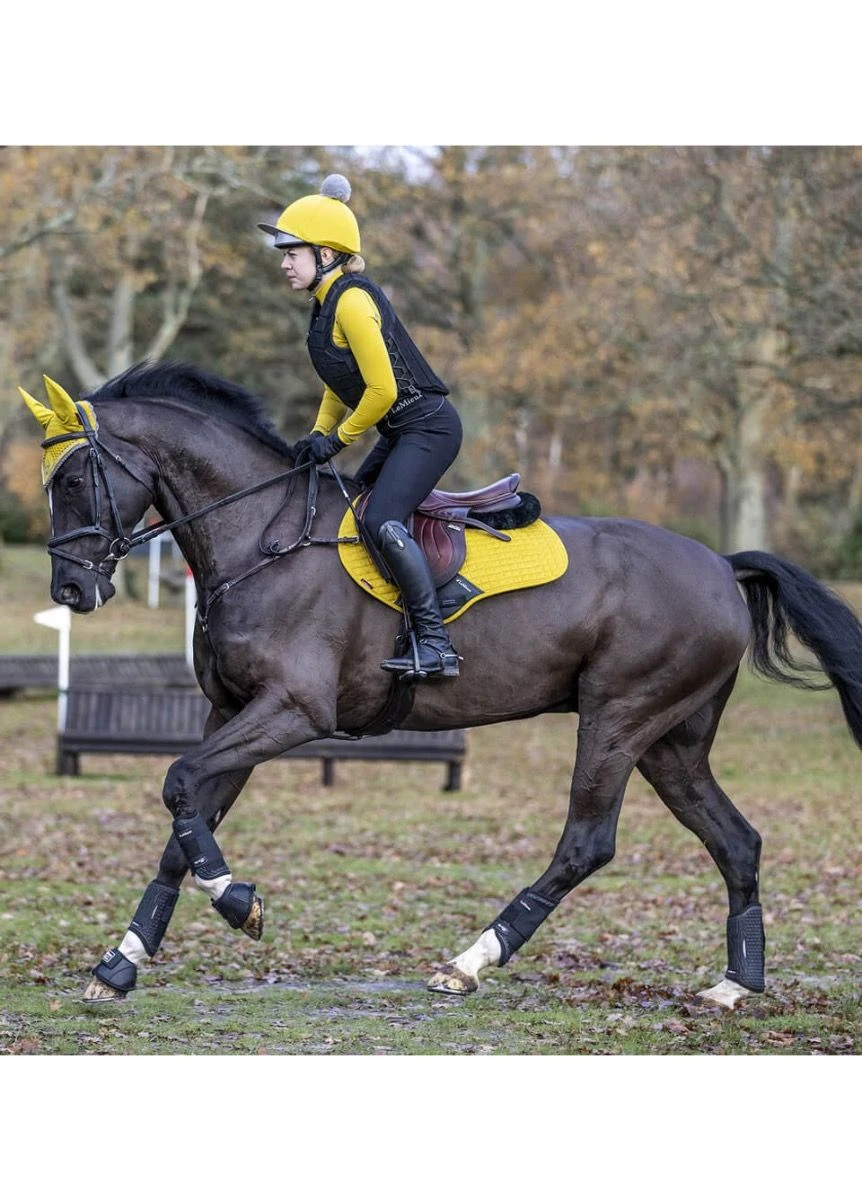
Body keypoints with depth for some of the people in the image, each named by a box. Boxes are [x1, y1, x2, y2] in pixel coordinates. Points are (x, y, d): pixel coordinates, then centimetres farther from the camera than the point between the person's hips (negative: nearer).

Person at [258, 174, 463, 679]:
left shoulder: (352, 302, -18)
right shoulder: (329, 302, 13)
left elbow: (382, 390, -21)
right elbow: (342, 384, 22)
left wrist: (338, 439, -10)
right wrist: (319, 435, 9)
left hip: (427, 426, -11)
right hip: (402, 434, 11)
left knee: (382, 521, -23)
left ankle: (436, 644, -24)